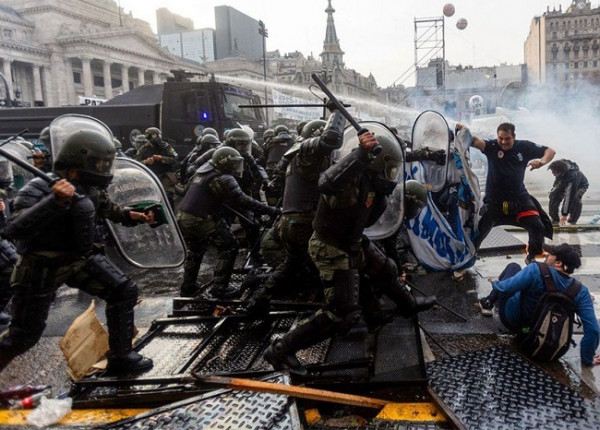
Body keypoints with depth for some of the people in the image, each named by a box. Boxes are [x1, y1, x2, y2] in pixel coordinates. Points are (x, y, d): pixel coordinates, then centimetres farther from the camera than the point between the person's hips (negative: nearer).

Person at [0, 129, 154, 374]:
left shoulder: (92, 189, -3)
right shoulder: (39, 190, -23)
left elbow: (108, 210, 19)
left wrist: (131, 216, 0)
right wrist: (55, 201, -46)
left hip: (81, 260, 6)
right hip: (42, 267, -6)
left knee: (124, 292, -2)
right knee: (23, 336, 2)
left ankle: (120, 358, 11)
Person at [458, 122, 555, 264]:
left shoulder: (524, 147, -4)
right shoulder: (492, 146, -11)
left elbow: (550, 151, 3)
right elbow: (476, 141, -31)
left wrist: (541, 162, -19)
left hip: (519, 196, 2)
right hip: (494, 199, -2)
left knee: (538, 227, -5)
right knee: (479, 231, -4)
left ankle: (532, 257, 19)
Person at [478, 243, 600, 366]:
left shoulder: (537, 271, -35)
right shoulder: (580, 292, -23)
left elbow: (505, 288, -34)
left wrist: (495, 283, -10)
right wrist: (587, 359, -12)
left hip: (511, 319, -4)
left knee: (514, 267, 15)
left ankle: (488, 303, 29)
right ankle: (489, 303, 42)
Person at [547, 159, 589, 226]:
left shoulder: (571, 176, -47)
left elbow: (568, 197, -44)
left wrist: (564, 214, -40)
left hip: (580, 185, -6)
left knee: (575, 199, -33)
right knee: (554, 195, -13)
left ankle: (573, 221, -12)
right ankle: (554, 219, 0)